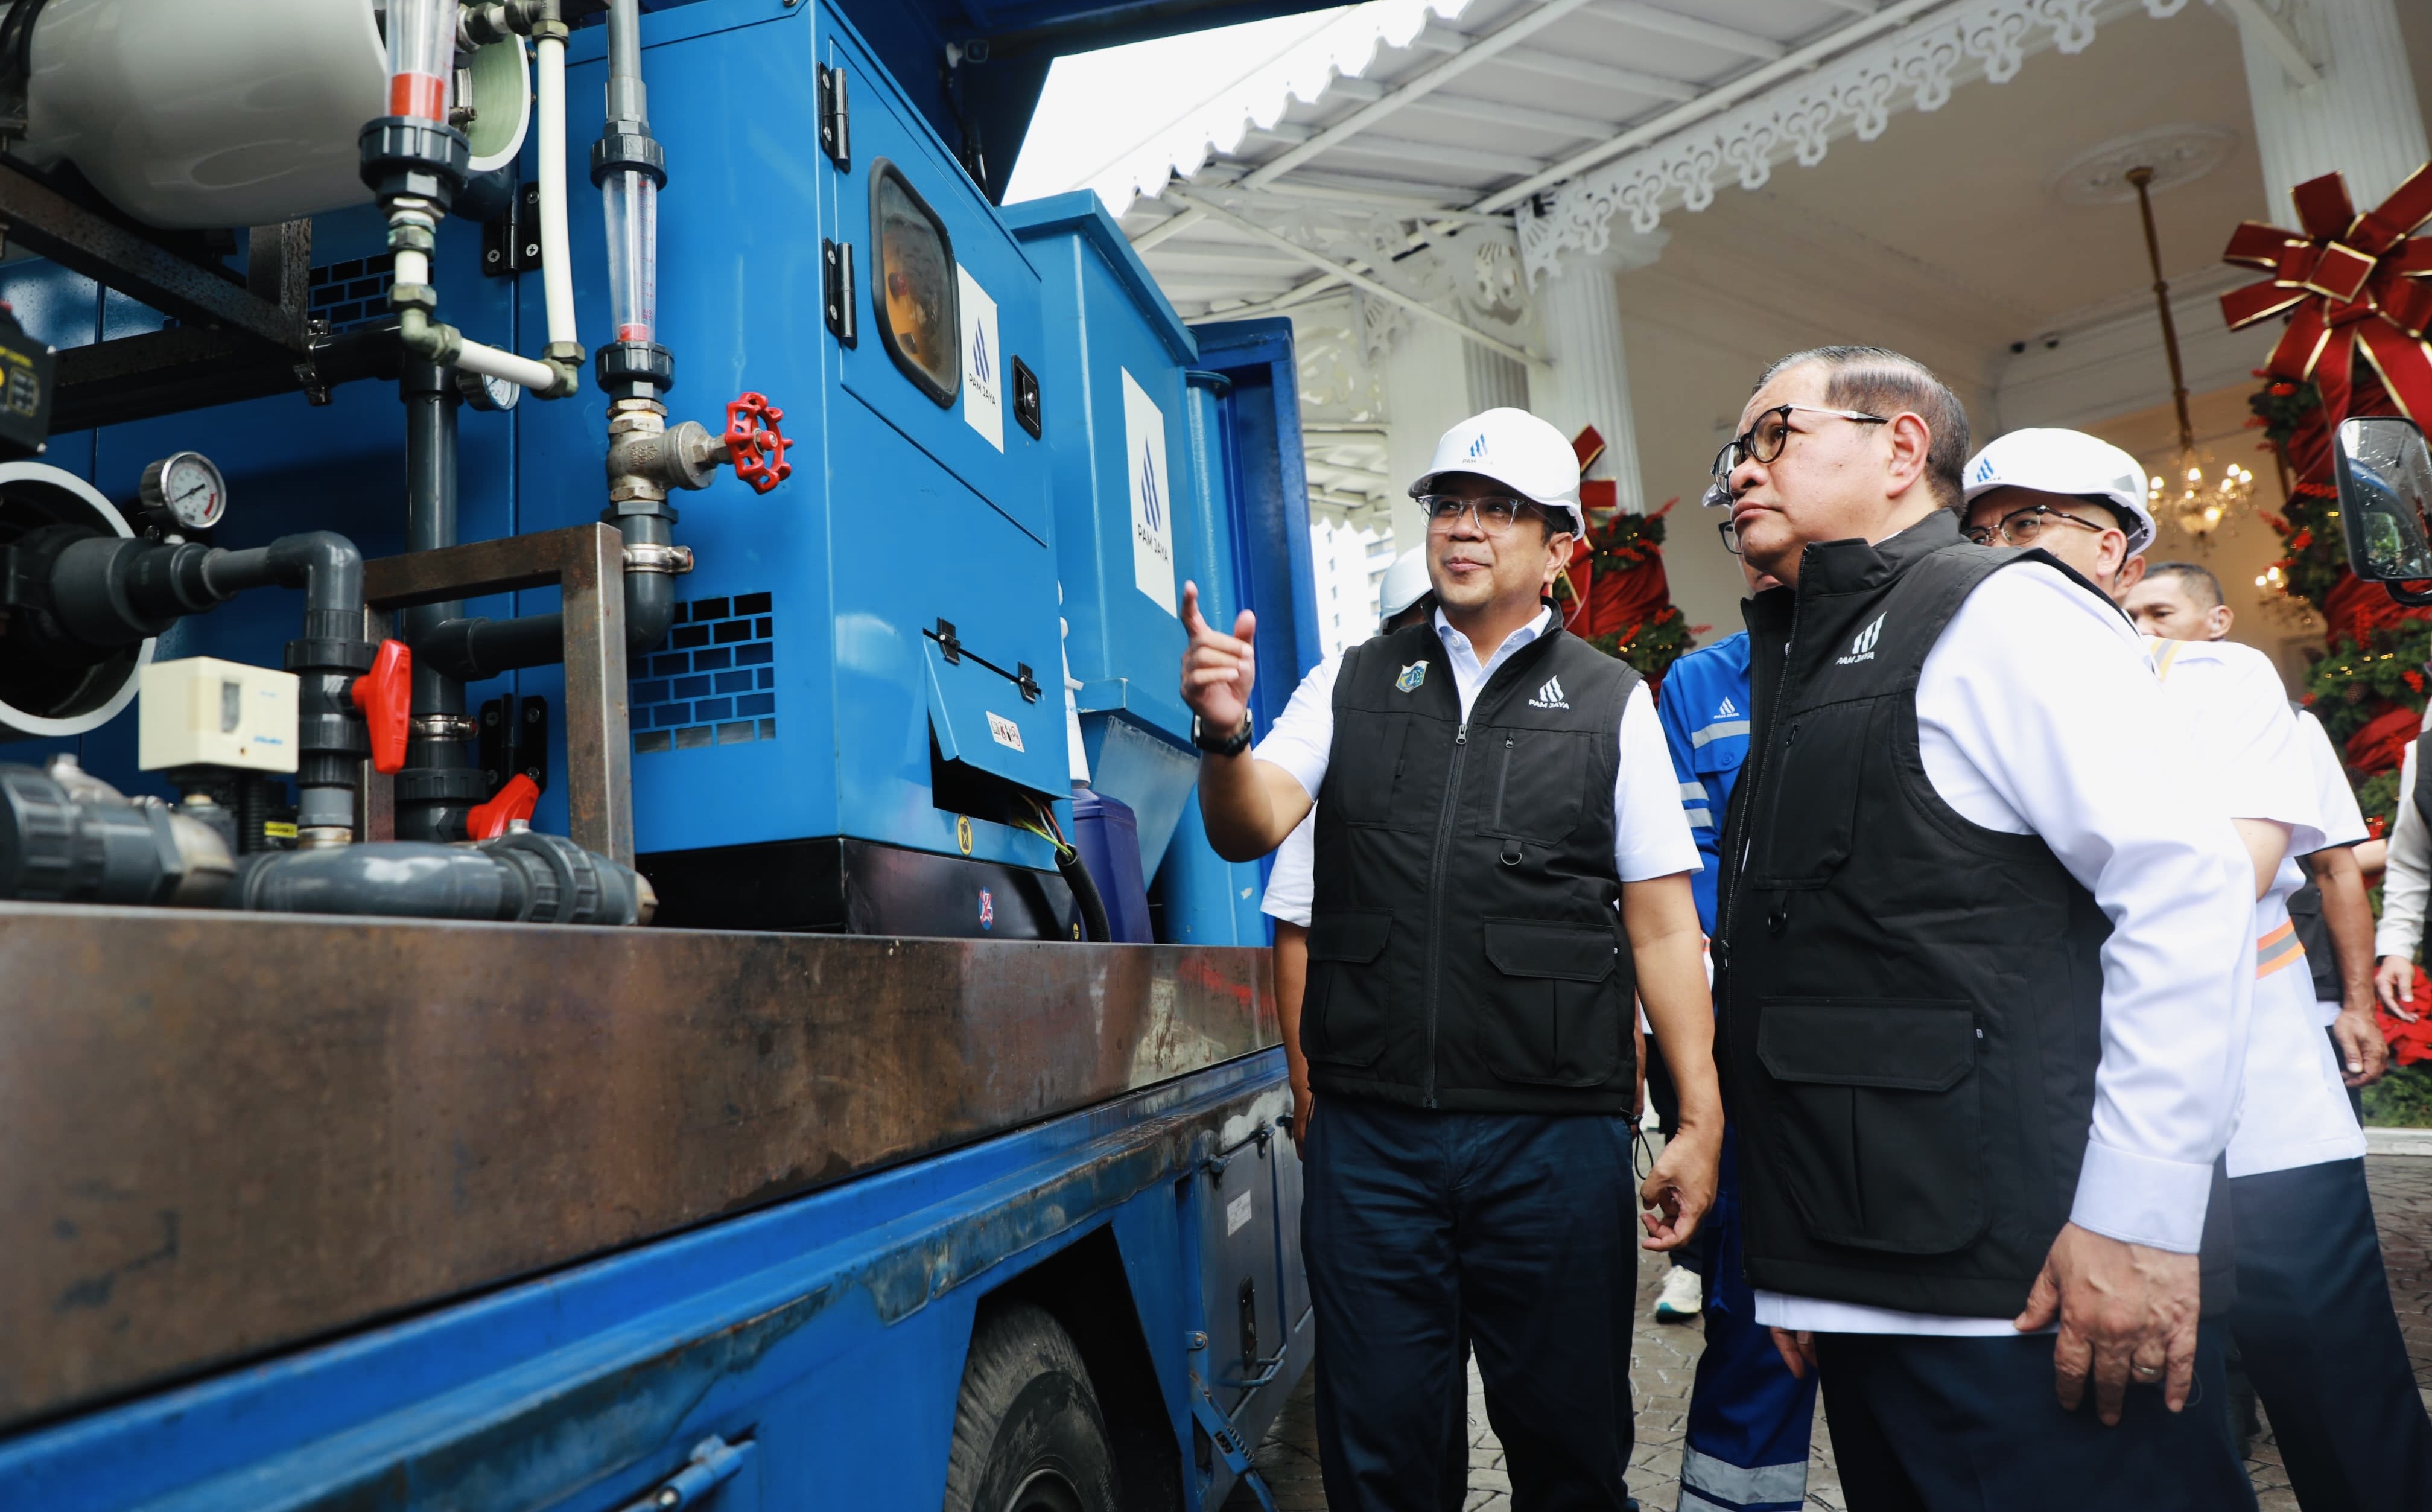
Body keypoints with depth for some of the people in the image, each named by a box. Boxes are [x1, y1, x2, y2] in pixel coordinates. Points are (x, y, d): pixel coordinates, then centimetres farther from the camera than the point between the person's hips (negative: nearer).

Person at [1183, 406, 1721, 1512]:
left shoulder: (1611, 703, 6)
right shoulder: (1351, 685, 10)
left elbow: (1663, 927, 3)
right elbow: (1248, 829, -2)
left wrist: (1700, 1121, -1)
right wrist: (1226, 736, -23)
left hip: (1554, 1135, -1)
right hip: (1369, 1131, 1)